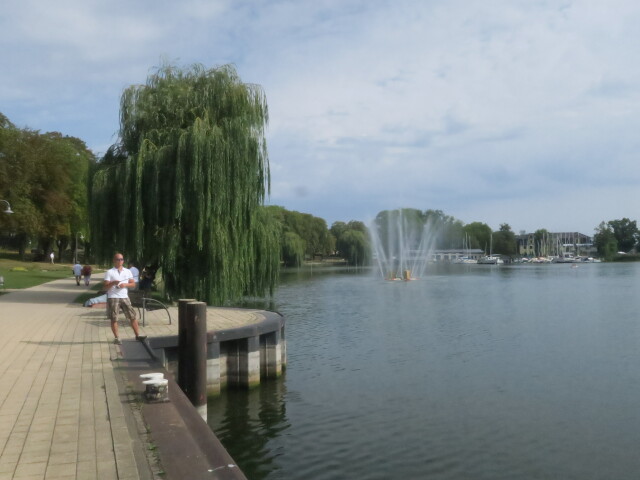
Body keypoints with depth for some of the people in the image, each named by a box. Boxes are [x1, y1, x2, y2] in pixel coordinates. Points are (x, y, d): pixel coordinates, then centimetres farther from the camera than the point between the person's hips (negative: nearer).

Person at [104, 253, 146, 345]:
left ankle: (137, 335, 9)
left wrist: (125, 284, -9)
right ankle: (116, 338, 10)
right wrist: (113, 283, -22)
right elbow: (106, 287, -4)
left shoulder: (128, 271, 10)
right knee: (114, 319, 0)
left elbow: (133, 284, 10)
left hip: (125, 297, 3)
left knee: (133, 316, 2)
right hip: (113, 298, -3)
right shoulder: (109, 272, -1)